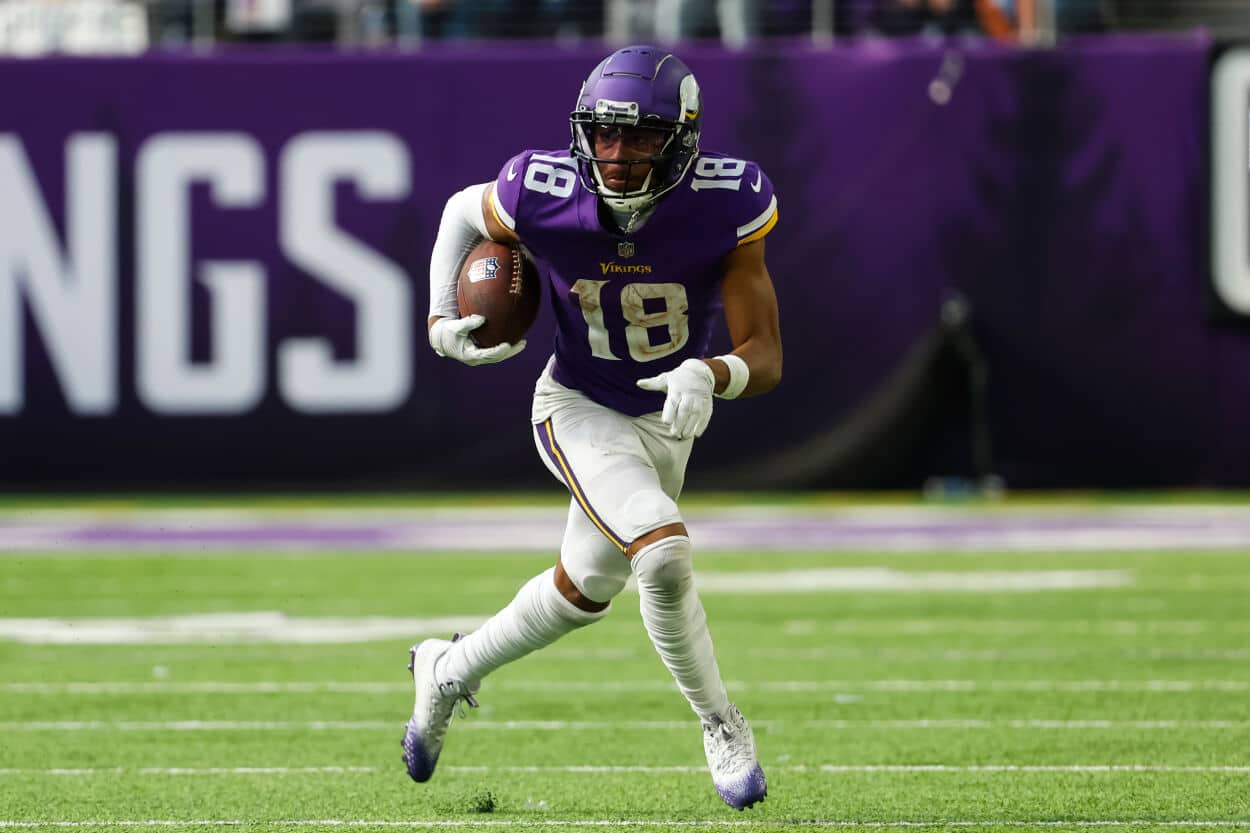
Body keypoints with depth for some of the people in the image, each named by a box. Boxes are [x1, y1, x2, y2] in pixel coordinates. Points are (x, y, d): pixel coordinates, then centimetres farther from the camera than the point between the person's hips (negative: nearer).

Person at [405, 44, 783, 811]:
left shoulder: (724, 209, -25)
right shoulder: (544, 197, -25)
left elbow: (766, 359, -23)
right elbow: (465, 210, 1)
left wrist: (710, 375, -44)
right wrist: (442, 321, -9)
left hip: (665, 421, 3)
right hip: (580, 411, -3)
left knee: (584, 592, 22)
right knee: (663, 554, -27)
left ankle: (449, 670, 48)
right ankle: (723, 727, -6)